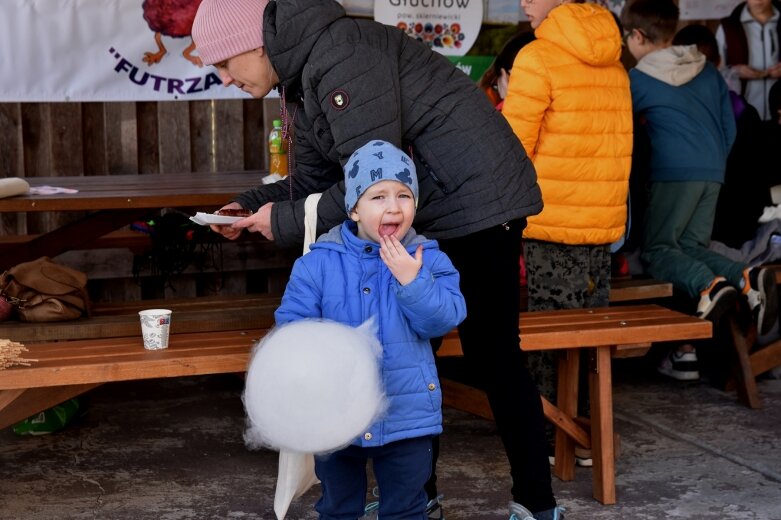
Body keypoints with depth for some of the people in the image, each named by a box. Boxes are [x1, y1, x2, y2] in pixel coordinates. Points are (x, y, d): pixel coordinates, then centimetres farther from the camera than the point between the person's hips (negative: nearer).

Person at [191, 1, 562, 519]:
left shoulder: (340, 52, -21)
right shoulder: (303, 76, 10)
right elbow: (316, 180, 18)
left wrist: (286, 221, -17)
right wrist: (250, 205, 5)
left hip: (476, 199, -10)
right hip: (431, 217, 10)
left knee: (494, 358, -4)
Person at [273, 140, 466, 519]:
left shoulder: (428, 260, -5)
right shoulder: (319, 262, -7)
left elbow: (445, 319, -14)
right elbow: (293, 322, -6)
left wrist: (412, 281, -26)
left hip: (406, 416, 0)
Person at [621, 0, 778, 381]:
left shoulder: (639, 79, 0)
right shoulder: (708, 71, 17)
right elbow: (730, 126, 19)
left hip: (674, 173, -6)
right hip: (713, 172, 6)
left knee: (656, 251, -3)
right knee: (691, 247, 10)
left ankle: (708, 286, -32)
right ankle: (746, 278, -16)